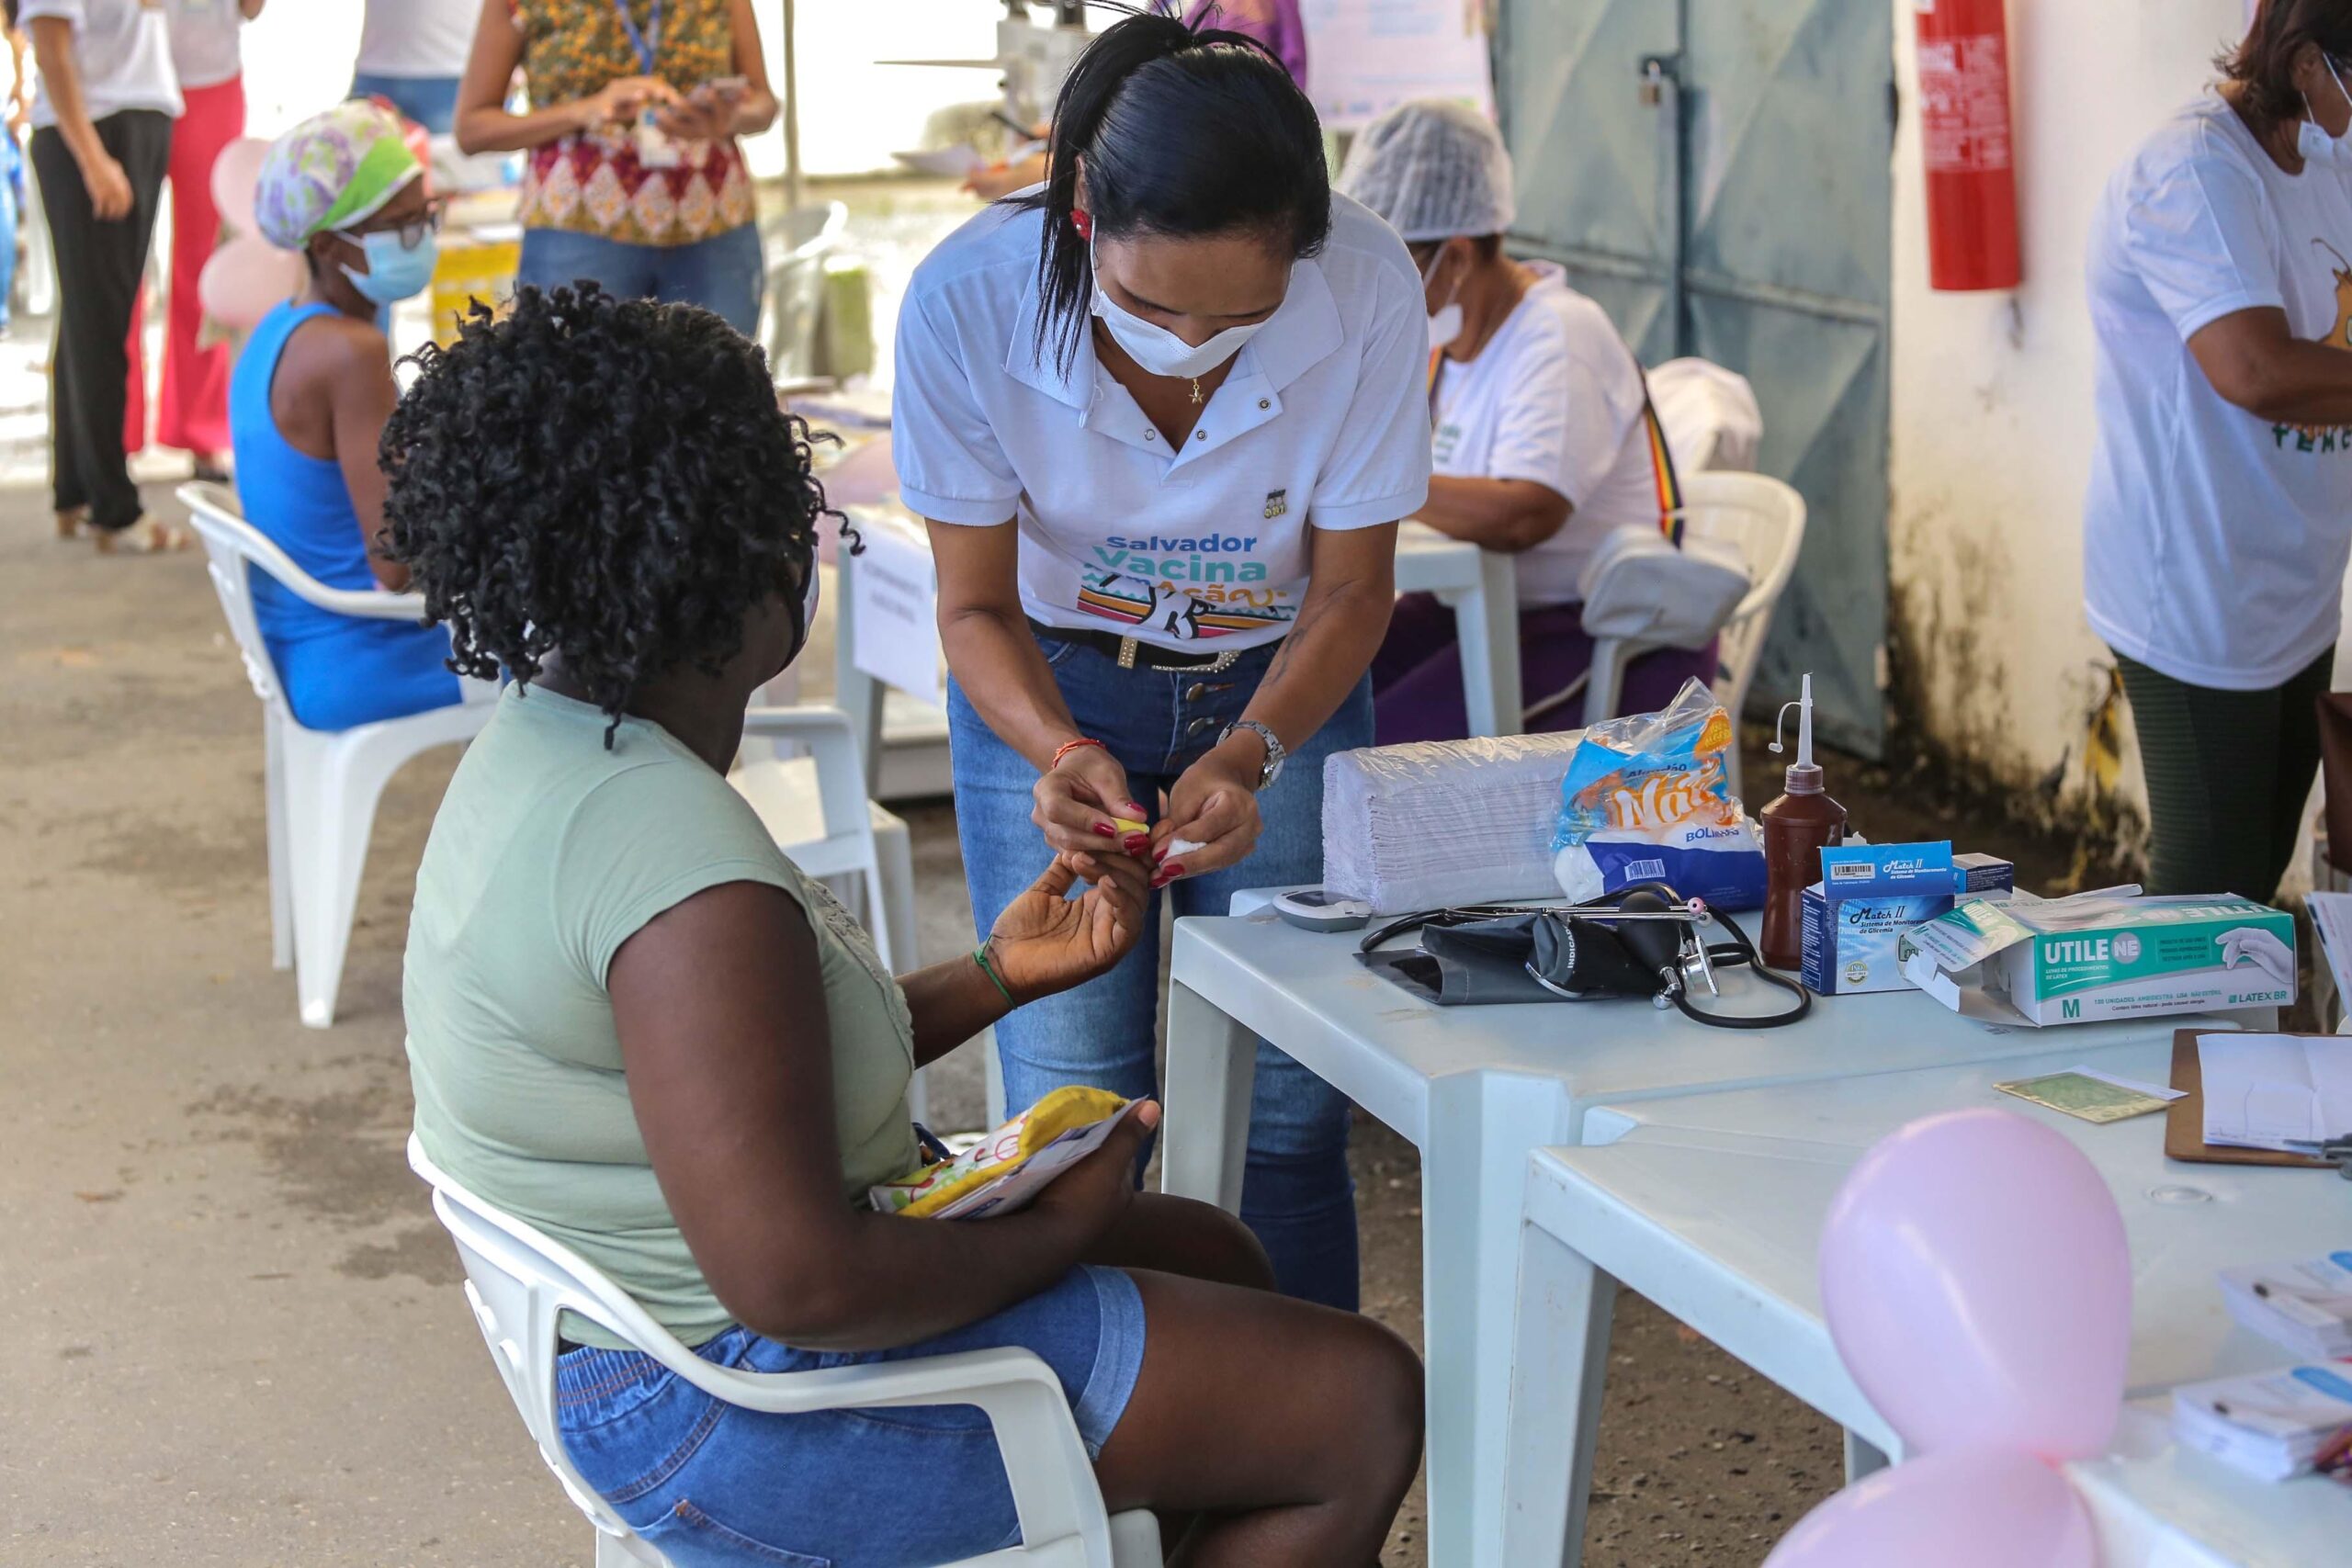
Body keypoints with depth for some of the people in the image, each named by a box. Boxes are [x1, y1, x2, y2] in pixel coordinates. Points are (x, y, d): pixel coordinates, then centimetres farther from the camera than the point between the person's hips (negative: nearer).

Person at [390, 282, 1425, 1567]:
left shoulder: (542, 743, 3)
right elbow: (800, 1281, -34)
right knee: (1365, 1404, -4)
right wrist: (1055, 1233, -18)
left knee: (1214, 1257, 24)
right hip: (741, 1419, -11)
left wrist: (995, 976, 10)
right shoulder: (680, 857, -31)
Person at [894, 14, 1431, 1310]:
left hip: (1282, 687, 1)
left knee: (1288, 1107, -2)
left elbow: (1349, 588, -13)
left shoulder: (1366, 292, -28)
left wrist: (1250, 756, -30)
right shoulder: (967, 300, -28)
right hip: (1054, 692, 0)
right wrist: (1059, 752, -34)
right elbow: (978, 604, -15)